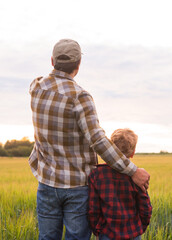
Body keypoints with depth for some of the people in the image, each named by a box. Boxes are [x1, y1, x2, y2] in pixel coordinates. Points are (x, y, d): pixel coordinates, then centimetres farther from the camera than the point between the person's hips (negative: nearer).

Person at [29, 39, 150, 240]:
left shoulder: (36, 87, -3)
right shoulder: (80, 96, -20)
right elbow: (97, 141, -26)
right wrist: (132, 171, -23)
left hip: (49, 181, 4)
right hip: (78, 185, -4)